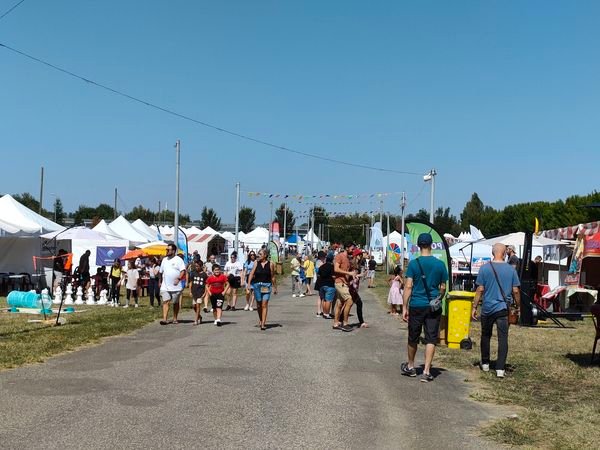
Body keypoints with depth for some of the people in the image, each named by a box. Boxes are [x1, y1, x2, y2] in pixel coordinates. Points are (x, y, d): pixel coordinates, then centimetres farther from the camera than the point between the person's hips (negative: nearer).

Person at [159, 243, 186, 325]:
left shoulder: (178, 260, -4)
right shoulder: (164, 260, 13)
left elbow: (183, 270, -12)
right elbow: (161, 272, 20)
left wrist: (178, 279, -23)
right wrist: (160, 282, 15)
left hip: (175, 287, -4)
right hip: (165, 286, 4)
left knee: (176, 303, 8)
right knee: (165, 302, -7)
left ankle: (175, 318, 19)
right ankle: (164, 319, -14)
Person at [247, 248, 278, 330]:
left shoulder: (270, 264, 0)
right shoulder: (256, 263, 4)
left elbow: (272, 277, 6)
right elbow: (252, 273, -2)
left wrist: (274, 287, 9)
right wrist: (249, 284, -13)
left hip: (267, 285, -2)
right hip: (257, 285, 2)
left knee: (264, 305, -8)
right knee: (259, 304, 11)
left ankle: (263, 323, -9)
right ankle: (260, 320, 33)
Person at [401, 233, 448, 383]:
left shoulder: (413, 263, -7)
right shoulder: (440, 264, -2)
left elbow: (408, 286, -9)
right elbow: (443, 287, 5)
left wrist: (405, 307, -5)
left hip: (416, 306, 0)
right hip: (433, 307, 1)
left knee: (413, 338, 14)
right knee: (431, 339, 4)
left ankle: (410, 367, 30)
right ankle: (426, 372, -1)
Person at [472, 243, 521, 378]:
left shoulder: (485, 268, -5)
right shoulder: (511, 269, -2)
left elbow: (480, 290, -5)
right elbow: (515, 291, 0)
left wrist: (474, 307, 2)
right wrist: (517, 306, 13)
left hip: (488, 308, 0)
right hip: (504, 309, 0)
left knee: (486, 336, 17)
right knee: (503, 338, 2)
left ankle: (485, 363, 28)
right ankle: (500, 369, -3)